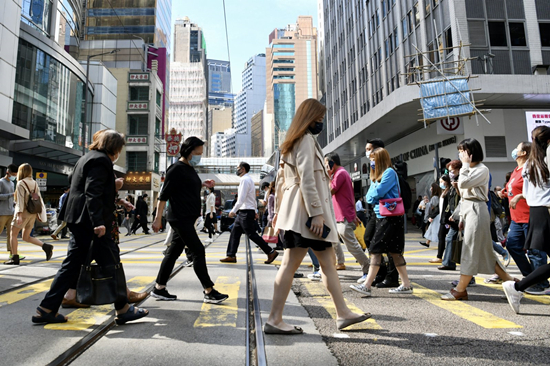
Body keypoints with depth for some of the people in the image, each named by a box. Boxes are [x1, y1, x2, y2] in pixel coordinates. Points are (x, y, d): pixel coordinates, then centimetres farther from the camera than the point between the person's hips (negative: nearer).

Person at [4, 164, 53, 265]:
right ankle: (46, 246, -5)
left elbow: (20, 199, -16)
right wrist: (39, 213, 16)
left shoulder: (21, 183, -8)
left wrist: (19, 215, -20)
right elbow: (39, 198, 11)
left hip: (24, 212, -7)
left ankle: (15, 258, 4)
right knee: (26, 237, 13)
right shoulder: (34, 183, 11)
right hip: (33, 213, 7)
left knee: (13, 234, 7)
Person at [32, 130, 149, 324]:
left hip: (79, 221, 10)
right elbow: (93, 193, -22)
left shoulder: (87, 158, 19)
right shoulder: (100, 161, -12)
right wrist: (98, 222, -27)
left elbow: (72, 181, 27)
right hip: (90, 222, -10)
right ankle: (123, 310, 5)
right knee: (111, 262, -3)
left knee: (72, 264, 13)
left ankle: (46, 310, 17)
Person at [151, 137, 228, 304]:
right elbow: (164, 194, -15)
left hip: (187, 219, 9)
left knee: (174, 252, 13)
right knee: (198, 251, -8)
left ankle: (159, 289, 23)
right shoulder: (177, 168, -12)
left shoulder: (190, 169, 15)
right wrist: (158, 218, -17)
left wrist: (203, 185, 9)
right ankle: (209, 292, -1)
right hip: (180, 219, -9)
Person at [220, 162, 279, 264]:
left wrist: (233, 210, -17)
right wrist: (255, 211, 22)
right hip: (243, 212, 10)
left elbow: (241, 199, -21)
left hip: (246, 212, -10)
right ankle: (231, 256, 15)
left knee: (252, 234, -6)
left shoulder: (245, 179, -14)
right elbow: (253, 198, 20)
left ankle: (271, 252, 0)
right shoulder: (248, 179, 18)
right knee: (235, 233, 10)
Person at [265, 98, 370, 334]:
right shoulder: (306, 140, -9)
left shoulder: (292, 142, 20)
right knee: (290, 264, -5)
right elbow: (307, 179, -19)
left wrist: (279, 209, 21)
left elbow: (281, 178, 20)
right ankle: (274, 320, 4)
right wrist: (316, 213, -21)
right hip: (305, 211, -10)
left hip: (295, 212, 10)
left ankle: (343, 314, 20)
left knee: (328, 262, 12)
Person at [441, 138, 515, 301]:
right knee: (483, 250, 10)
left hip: (476, 210, -9)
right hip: (467, 210, 9)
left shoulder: (482, 169, -7)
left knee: (471, 250, -6)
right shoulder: (469, 170, 19)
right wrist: (461, 217, 18)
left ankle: (460, 290, -2)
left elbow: (463, 184, -21)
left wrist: (465, 164, -10)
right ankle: (510, 281, 19)